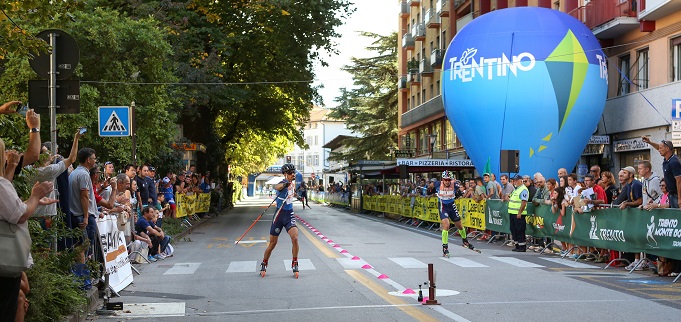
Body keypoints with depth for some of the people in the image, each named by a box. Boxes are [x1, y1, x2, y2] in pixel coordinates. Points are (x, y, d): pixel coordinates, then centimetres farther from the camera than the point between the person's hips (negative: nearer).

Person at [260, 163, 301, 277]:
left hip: (290, 214, 5)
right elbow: (277, 187, -45)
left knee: (295, 238, -16)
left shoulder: (293, 182, 6)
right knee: (272, 243, 5)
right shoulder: (283, 183, -17)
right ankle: (264, 264, 26)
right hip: (280, 214, -5)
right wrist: (285, 185, -63)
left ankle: (295, 264, -1)